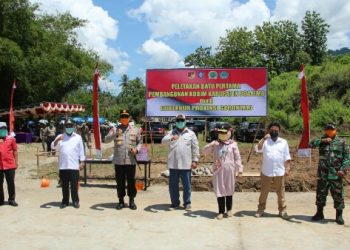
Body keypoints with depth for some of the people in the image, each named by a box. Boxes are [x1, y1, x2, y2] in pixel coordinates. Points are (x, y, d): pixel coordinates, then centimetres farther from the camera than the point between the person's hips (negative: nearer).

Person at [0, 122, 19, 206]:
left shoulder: (11, 139, 3)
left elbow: (15, 151, 7)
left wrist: (16, 162, 4)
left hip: (10, 165, -1)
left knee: (11, 183, 5)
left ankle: (12, 199, 14)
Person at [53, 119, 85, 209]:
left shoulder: (78, 137, 6)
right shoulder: (60, 137, 7)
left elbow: (81, 150, 6)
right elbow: (54, 146, -5)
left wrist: (82, 162, 1)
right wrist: (57, 140, -25)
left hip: (74, 165, -1)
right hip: (63, 166, 1)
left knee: (74, 184, 1)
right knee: (64, 185, 8)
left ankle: (75, 201, 10)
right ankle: (65, 201, 17)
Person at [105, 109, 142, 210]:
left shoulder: (135, 130, 10)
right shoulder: (115, 129, 4)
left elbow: (140, 142, 15)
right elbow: (106, 140, -9)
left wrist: (136, 149, -6)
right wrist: (114, 134, -28)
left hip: (131, 160, 1)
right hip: (118, 161, 0)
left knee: (131, 181, 5)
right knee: (120, 181, 7)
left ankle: (132, 200, 18)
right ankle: (121, 201, 20)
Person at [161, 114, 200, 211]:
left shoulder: (191, 133, 6)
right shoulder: (171, 132, 7)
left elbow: (195, 148, 6)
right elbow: (163, 140, -10)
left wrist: (195, 160, -1)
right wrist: (171, 138, -31)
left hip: (186, 164, -1)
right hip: (173, 164, 1)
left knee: (187, 185, 5)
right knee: (173, 185, 7)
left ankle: (187, 203, 17)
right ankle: (175, 203, 20)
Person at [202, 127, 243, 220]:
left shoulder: (233, 144, 0)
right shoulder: (215, 143, 5)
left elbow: (237, 158, 1)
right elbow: (204, 151, -2)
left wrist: (240, 169, -3)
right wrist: (211, 145, -19)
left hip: (229, 170, -1)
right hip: (218, 171, 1)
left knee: (229, 190, 11)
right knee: (220, 191, 1)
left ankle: (229, 209, 28)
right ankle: (221, 211, 11)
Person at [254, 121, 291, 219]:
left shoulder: (284, 142, 7)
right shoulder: (265, 141, 2)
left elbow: (287, 157, 8)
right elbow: (257, 149, -16)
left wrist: (287, 168, 0)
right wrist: (264, 138, -22)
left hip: (279, 172, 1)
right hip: (266, 172, -1)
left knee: (281, 192, 8)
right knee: (264, 192, 8)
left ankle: (282, 210, 18)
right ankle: (261, 209, 20)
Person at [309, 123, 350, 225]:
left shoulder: (341, 142, 2)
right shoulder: (322, 141, 7)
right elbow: (311, 144, -8)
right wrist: (322, 140, -18)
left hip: (336, 174, -2)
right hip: (323, 174, 2)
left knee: (338, 195, 4)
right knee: (320, 194, 10)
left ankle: (339, 215, 18)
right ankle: (319, 213, 24)